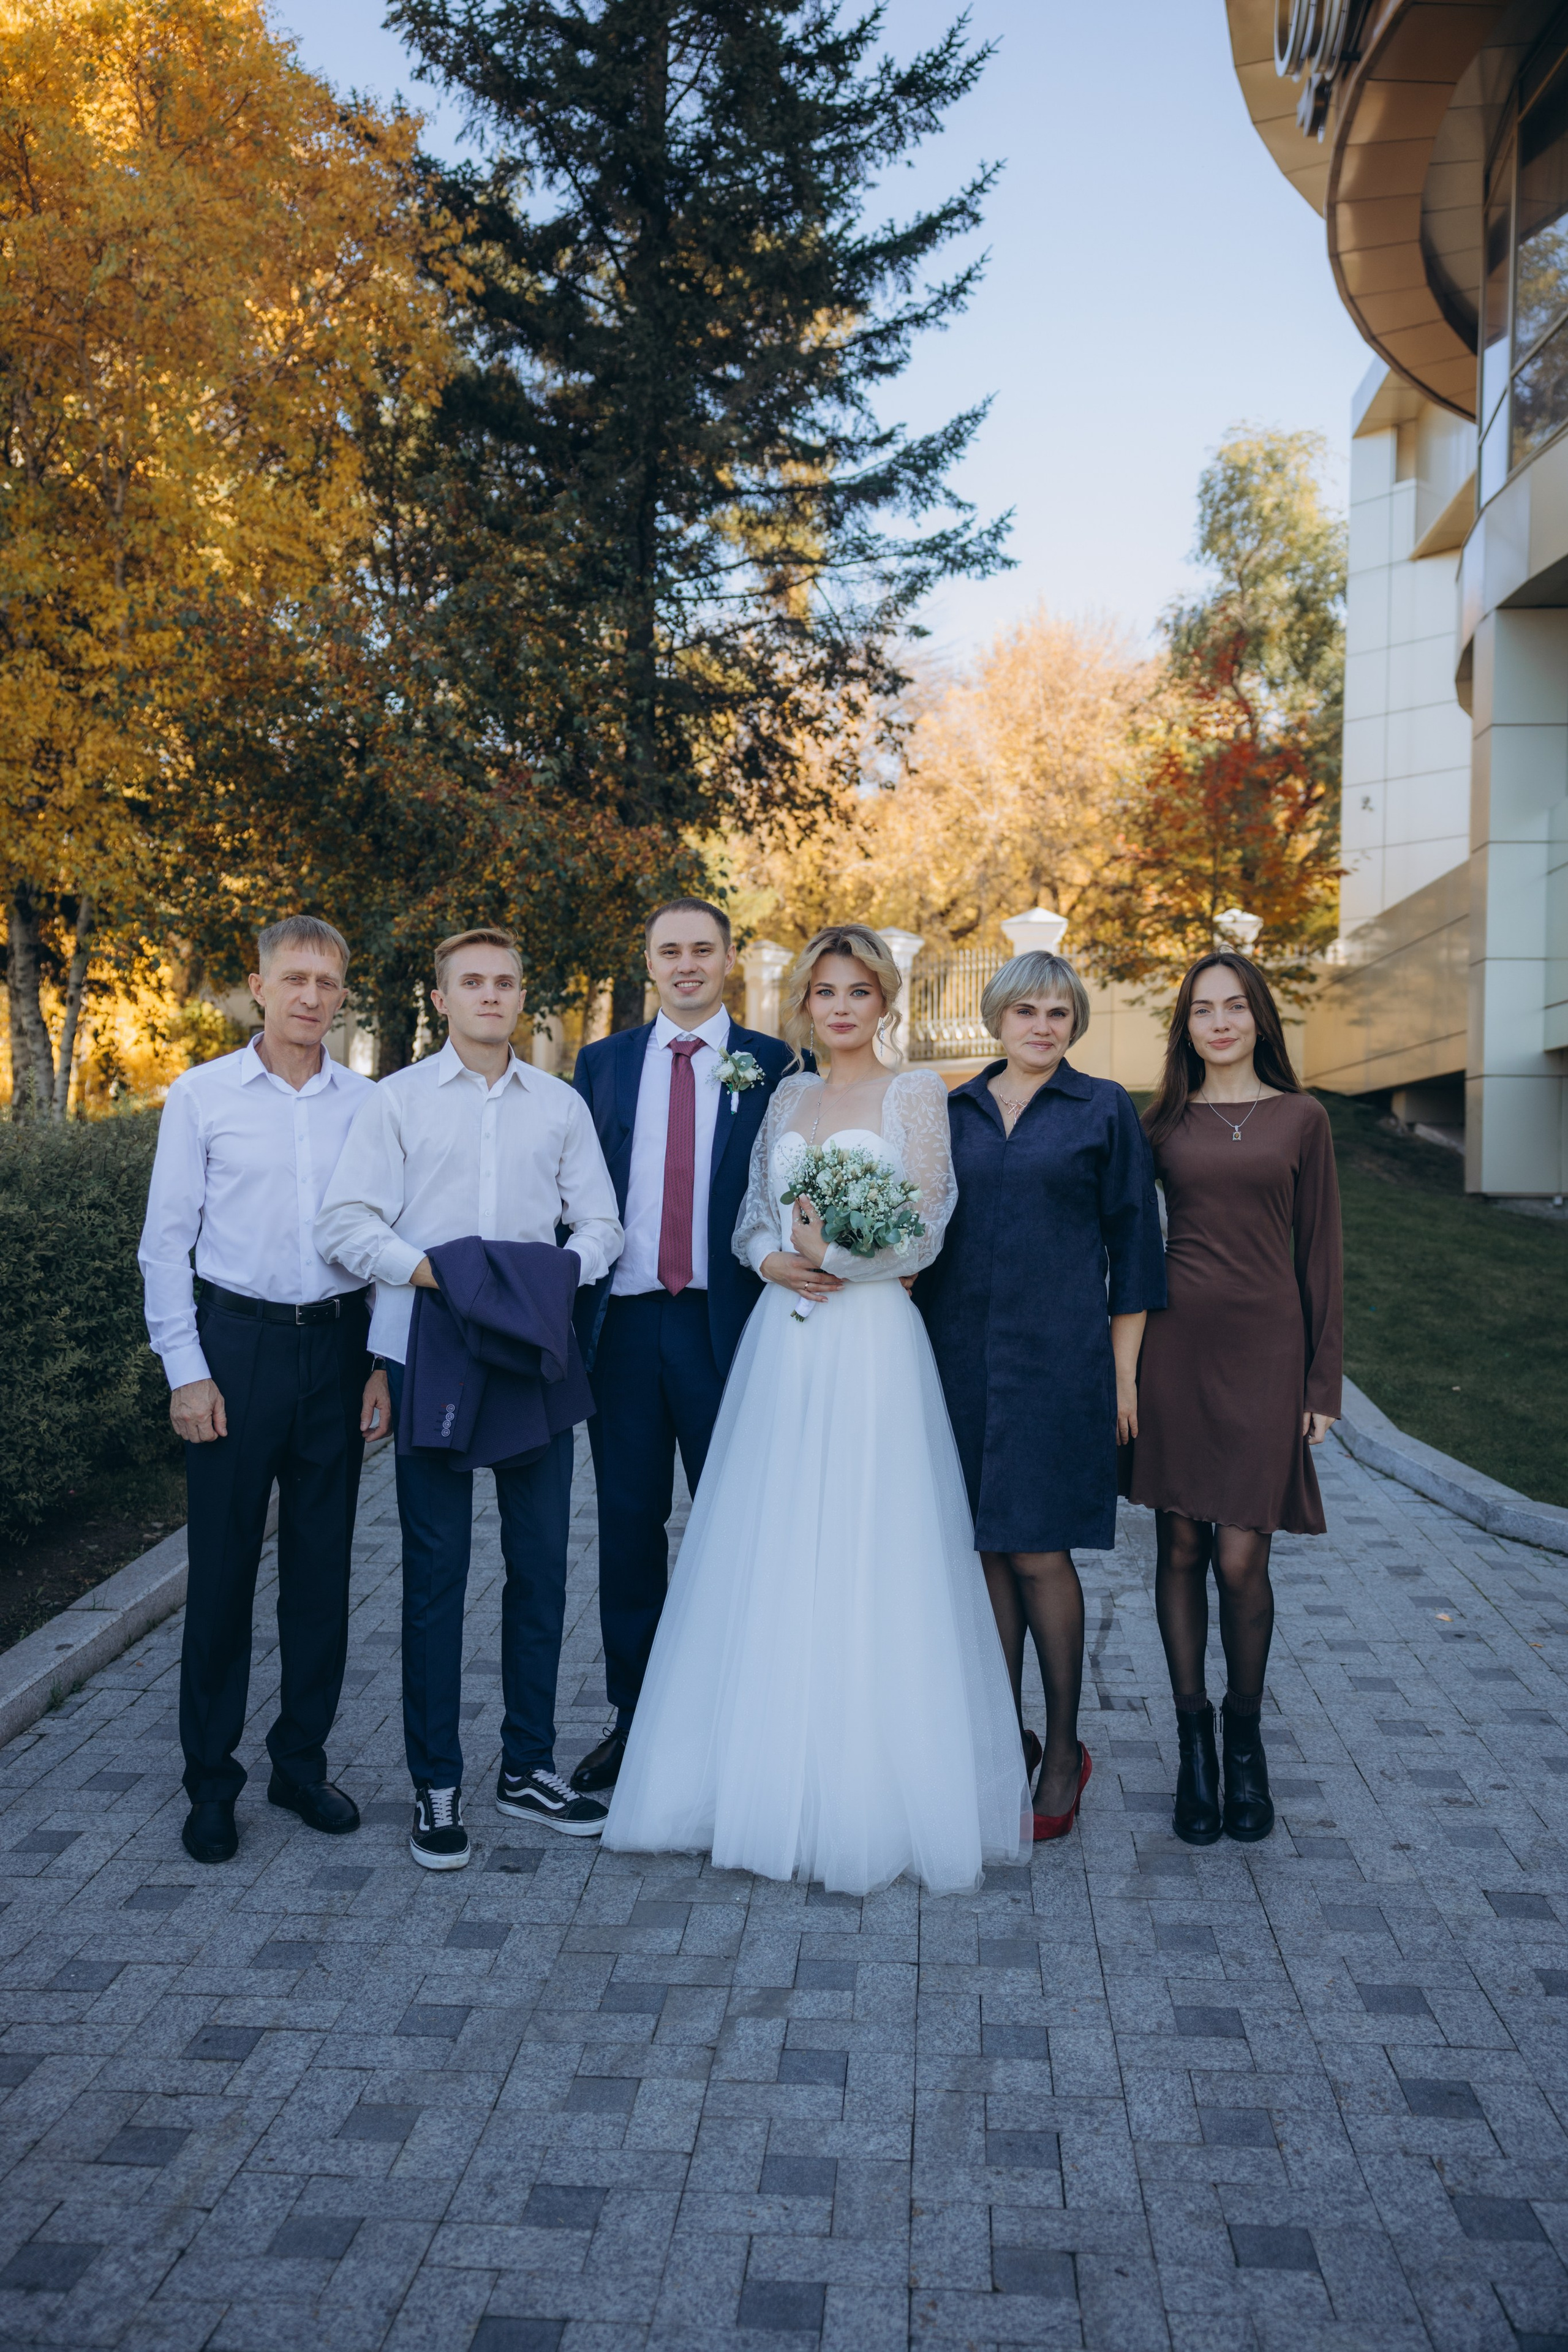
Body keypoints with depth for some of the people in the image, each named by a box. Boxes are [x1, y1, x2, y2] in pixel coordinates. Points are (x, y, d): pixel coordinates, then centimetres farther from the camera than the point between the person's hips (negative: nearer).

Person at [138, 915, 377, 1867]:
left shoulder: (368, 1103, 5)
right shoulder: (202, 1096, 0)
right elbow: (167, 1241, 0)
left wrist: (386, 1360, 3)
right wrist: (187, 1370, -5)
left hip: (337, 1343, 2)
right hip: (238, 1341, -2)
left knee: (323, 1565, 9)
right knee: (223, 1566, 3)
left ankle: (302, 1761, 24)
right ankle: (211, 1780, 17)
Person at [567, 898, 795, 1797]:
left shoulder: (772, 1066, 3)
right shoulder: (602, 1064, 11)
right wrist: (568, 1302, 3)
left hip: (727, 1323, -2)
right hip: (624, 1322, 2)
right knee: (629, 1522, 9)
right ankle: (634, 1715, 22)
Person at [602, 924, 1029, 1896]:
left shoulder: (916, 1090, 0)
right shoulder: (789, 1098, 15)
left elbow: (926, 1230, -7)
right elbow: (750, 1215, 15)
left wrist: (836, 1252, -17)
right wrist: (772, 1260, -5)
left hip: (872, 1343, -5)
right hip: (781, 1344, 5)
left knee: (868, 1562, -3)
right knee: (772, 1557, 7)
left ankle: (877, 1791, 10)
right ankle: (773, 1778, 19)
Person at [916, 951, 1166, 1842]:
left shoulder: (1104, 1110, 2)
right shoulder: (955, 1111, 11)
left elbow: (1131, 1241, 1)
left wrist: (1123, 1369, -3)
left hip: (1058, 1357, -3)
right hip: (963, 1356, 4)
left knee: (1039, 1553, -4)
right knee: (987, 1549, 7)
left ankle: (1064, 1751, 12)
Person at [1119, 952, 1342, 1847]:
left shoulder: (1301, 1119, 6)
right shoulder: (1163, 1124, 8)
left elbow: (1320, 1255, 6)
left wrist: (1323, 1382, 2)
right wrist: (1124, 1366, 3)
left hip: (1265, 1349, -1)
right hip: (1176, 1345, 1)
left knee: (1242, 1560, -4)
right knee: (1181, 1548, 5)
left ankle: (1246, 1738, 19)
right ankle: (1194, 1741, 19)